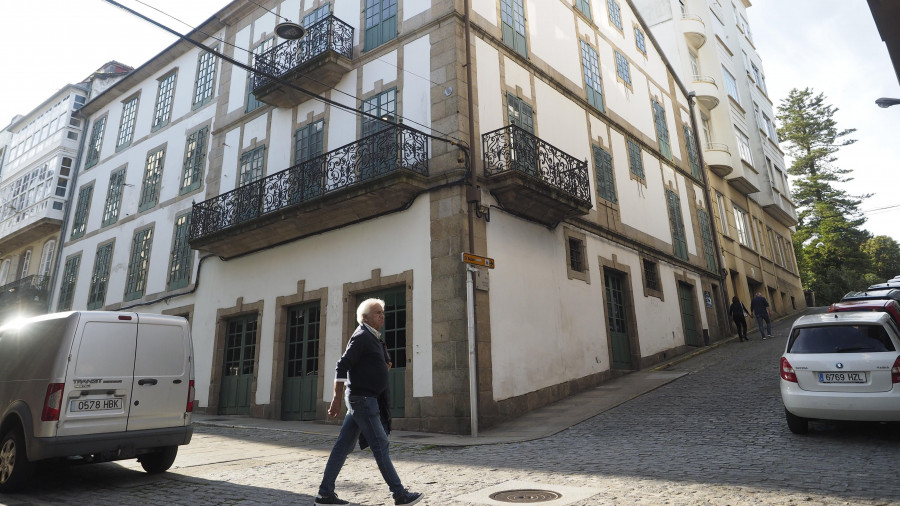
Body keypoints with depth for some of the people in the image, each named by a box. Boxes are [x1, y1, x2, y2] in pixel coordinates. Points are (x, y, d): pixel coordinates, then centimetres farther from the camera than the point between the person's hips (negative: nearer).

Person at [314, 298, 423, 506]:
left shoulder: (373, 338, 16)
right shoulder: (361, 337, -13)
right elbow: (342, 367, -18)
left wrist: (384, 362, 8)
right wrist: (337, 400, -20)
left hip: (362, 399, 10)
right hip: (362, 398, -10)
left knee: (344, 446, 10)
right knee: (380, 445, -4)